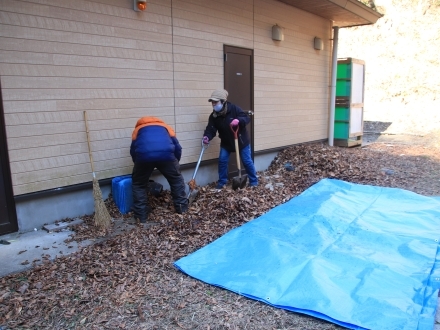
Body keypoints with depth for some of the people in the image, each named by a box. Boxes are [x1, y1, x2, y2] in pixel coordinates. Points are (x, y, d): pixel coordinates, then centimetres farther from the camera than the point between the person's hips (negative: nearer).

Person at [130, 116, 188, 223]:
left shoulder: (138, 128, 37)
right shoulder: (165, 127, 37)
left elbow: (133, 150, 30)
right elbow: (177, 148, 28)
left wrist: (139, 165, 42)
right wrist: (175, 164, 42)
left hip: (144, 155, 0)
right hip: (166, 153, 0)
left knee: (138, 184, 23)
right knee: (177, 179, 26)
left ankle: (141, 216, 24)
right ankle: (182, 208, 32)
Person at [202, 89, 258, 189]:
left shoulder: (234, 109, -19)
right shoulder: (213, 116, -9)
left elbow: (247, 118, -20)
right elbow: (210, 129, -15)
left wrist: (238, 120, -41)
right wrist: (207, 137, -36)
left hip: (241, 141, -3)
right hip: (226, 143, 4)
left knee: (247, 161, 4)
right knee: (222, 161, -1)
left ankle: (254, 181, 19)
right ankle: (221, 182, 16)